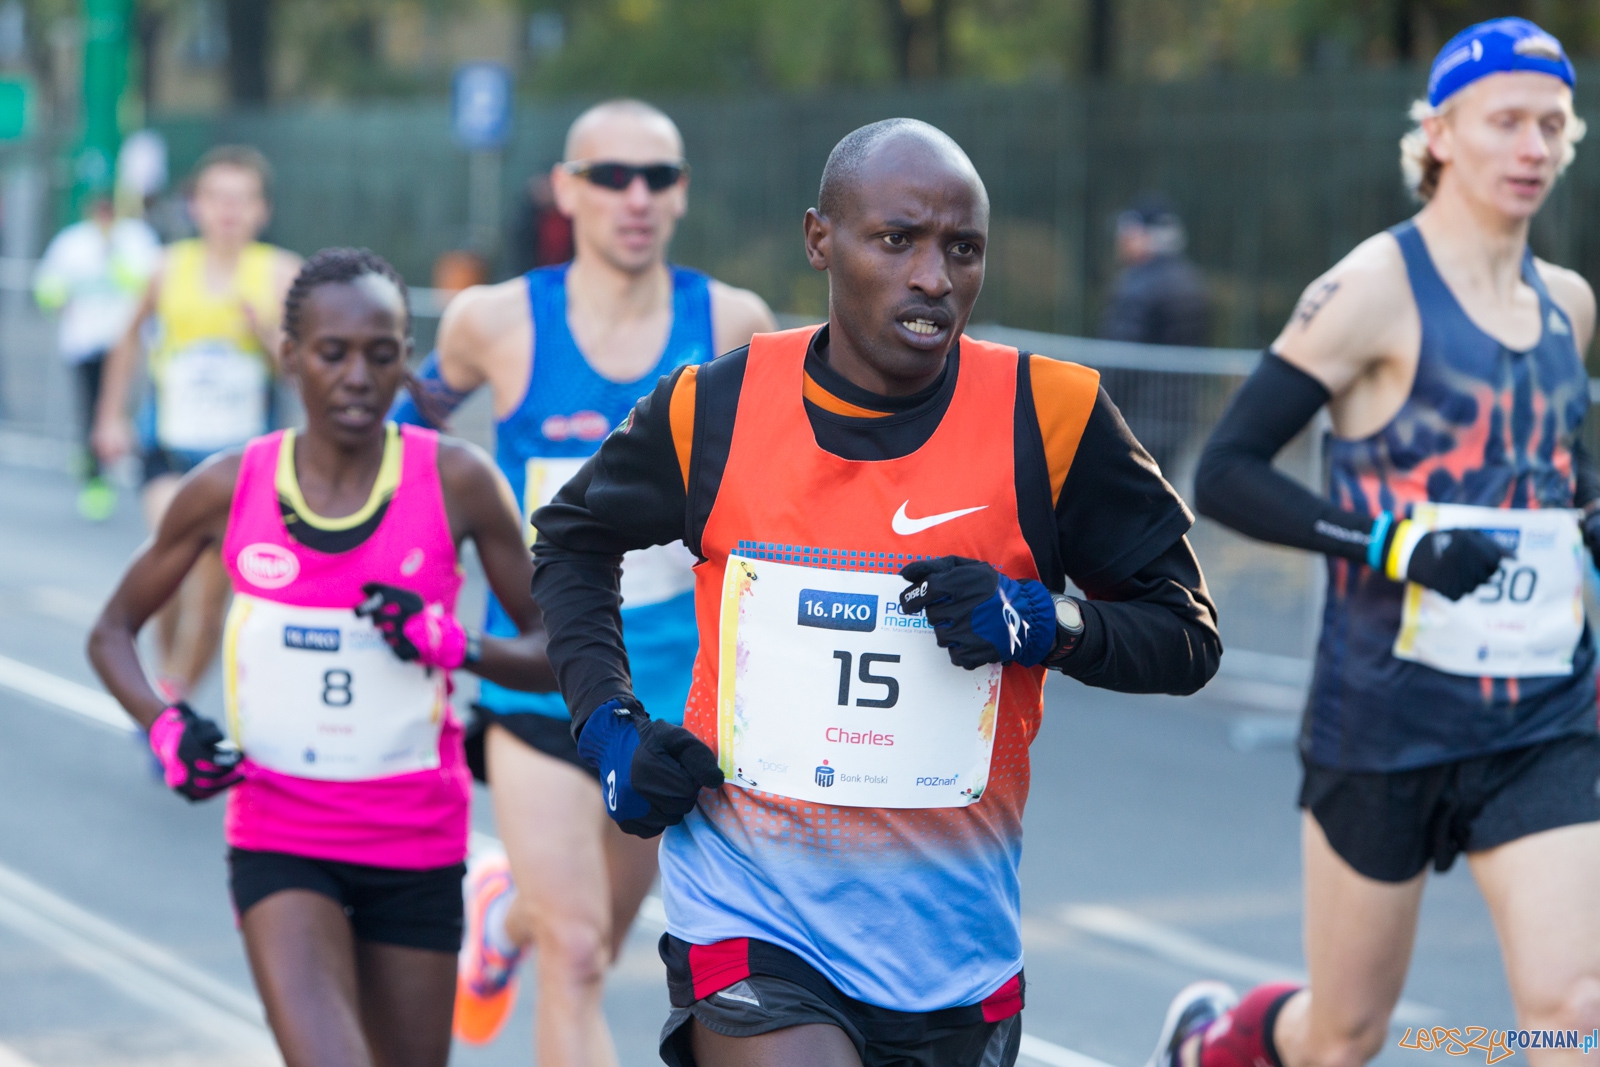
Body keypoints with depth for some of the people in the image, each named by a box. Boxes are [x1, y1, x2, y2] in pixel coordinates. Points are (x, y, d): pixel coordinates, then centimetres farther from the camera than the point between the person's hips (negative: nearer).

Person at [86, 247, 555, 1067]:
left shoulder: (455, 483, -6)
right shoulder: (227, 490, -3)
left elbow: (558, 653, 0)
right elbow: (112, 633, 10)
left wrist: (458, 647, -19)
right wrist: (164, 725, -9)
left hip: (417, 845, 1)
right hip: (279, 838, -1)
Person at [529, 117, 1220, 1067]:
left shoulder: (1048, 418, -6)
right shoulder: (714, 410, -3)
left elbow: (1189, 634, 2)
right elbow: (573, 539, 17)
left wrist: (1046, 623, -16)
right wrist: (610, 727, 5)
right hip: (748, 921, -2)